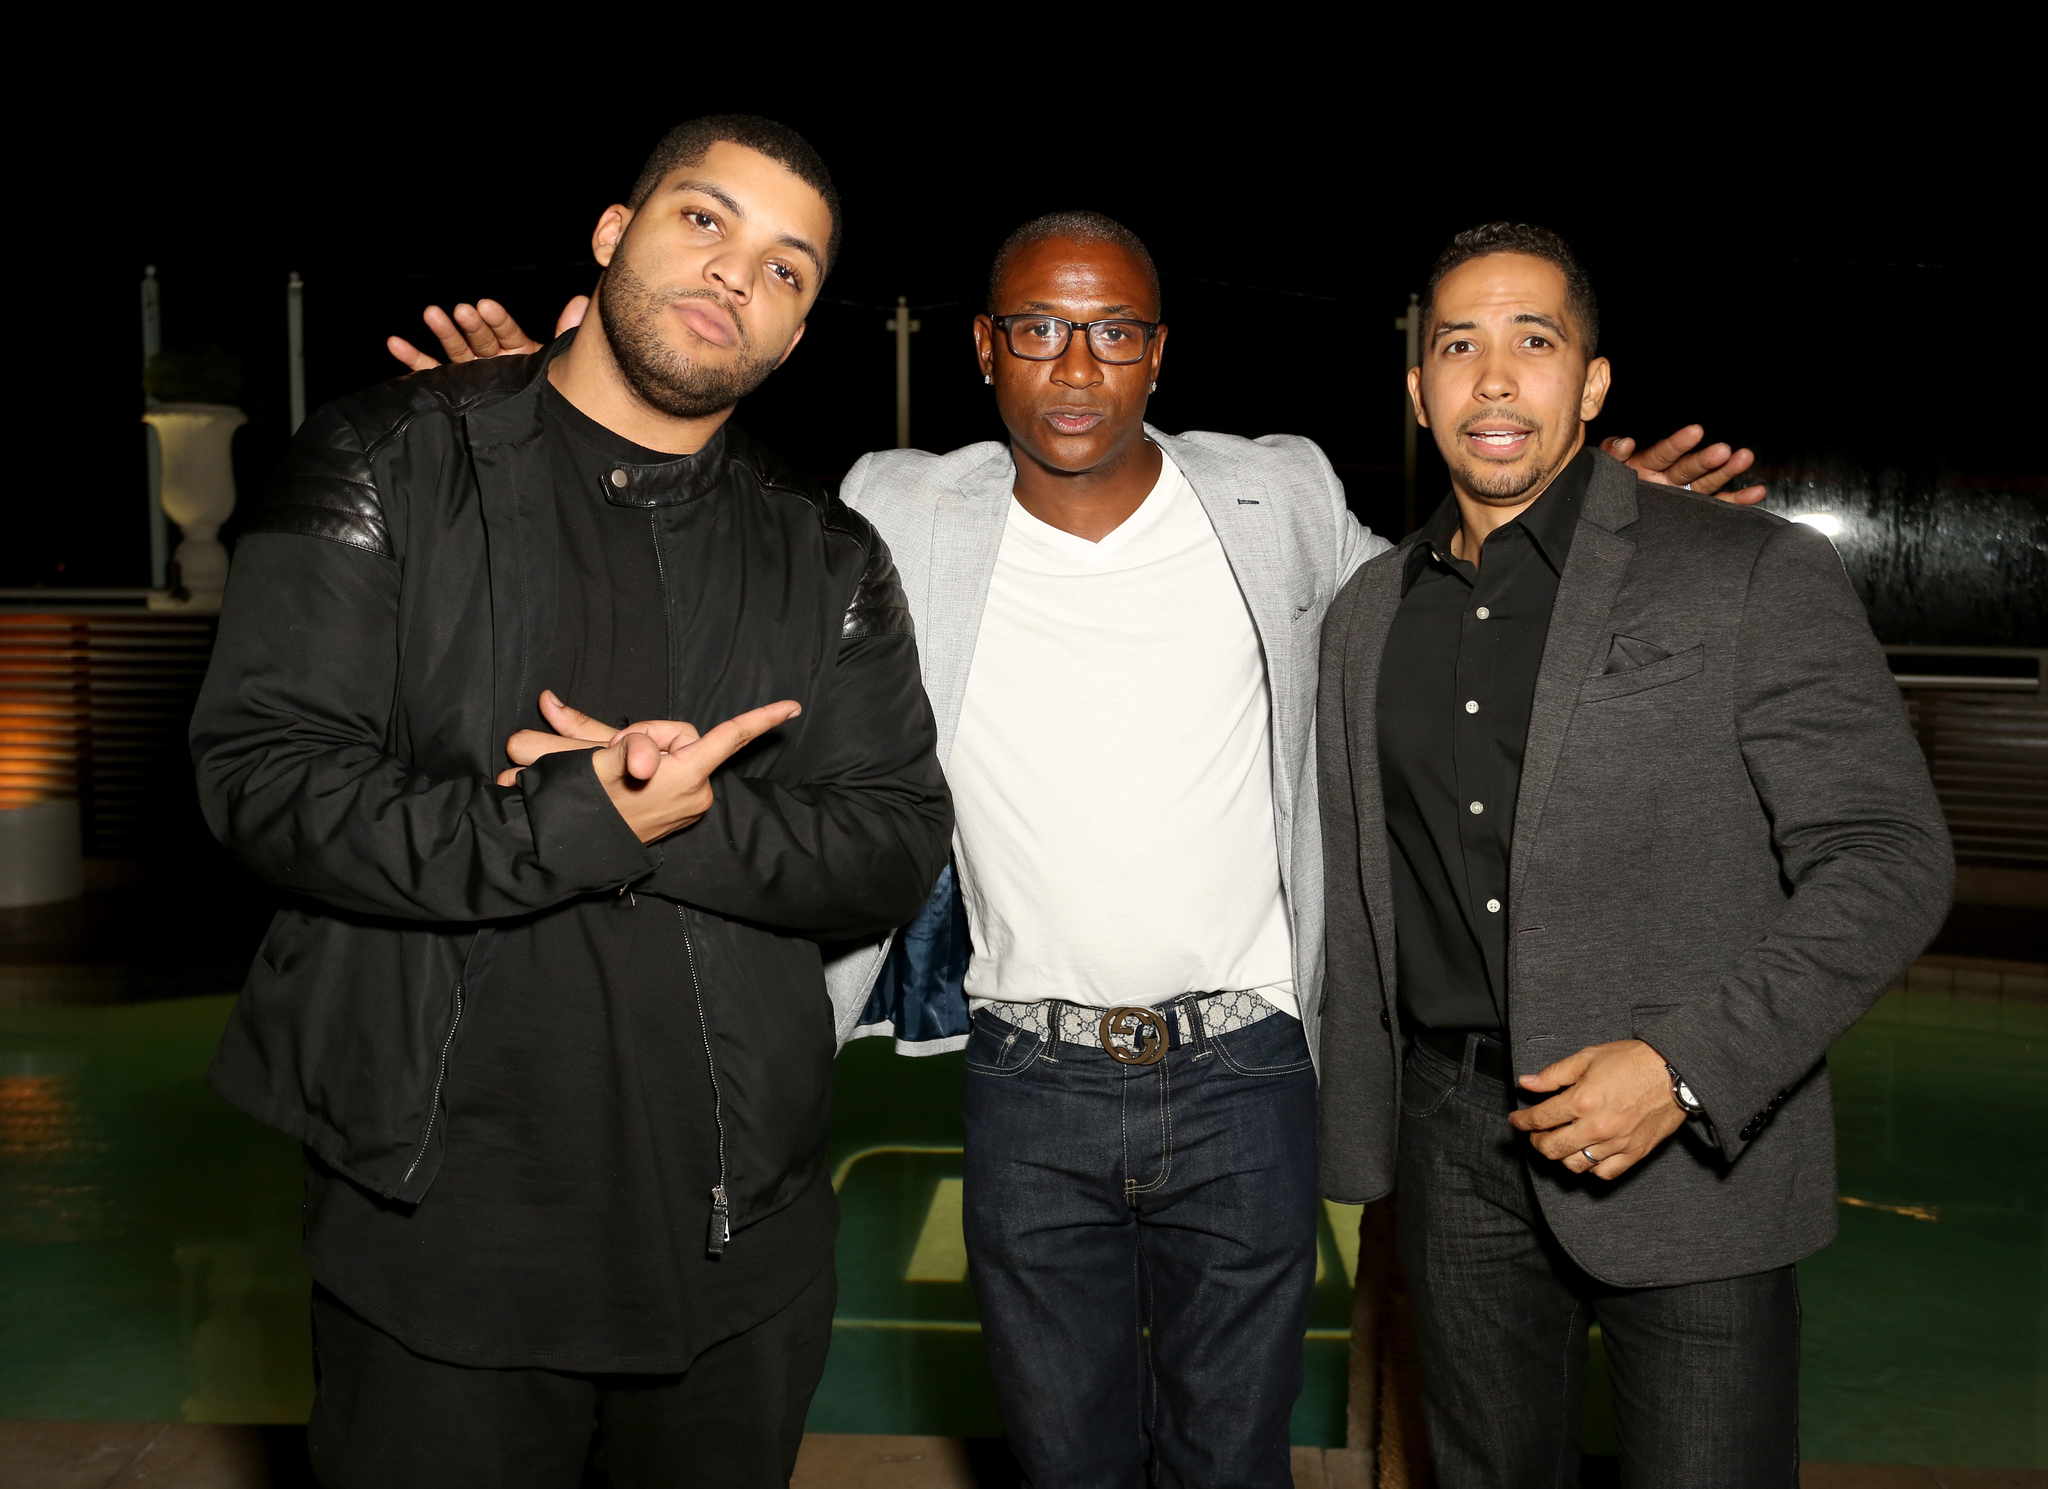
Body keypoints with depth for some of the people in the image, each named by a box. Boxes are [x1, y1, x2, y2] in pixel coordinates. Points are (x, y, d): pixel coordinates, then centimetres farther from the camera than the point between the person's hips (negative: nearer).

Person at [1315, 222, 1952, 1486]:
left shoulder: (1756, 576, -7)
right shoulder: (1369, 615, 9)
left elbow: (1888, 857, -10)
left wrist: (1686, 1065, -20)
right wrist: (1354, 1133, 13)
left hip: (1697, 1145, -4)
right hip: (1457, 1147, 5)